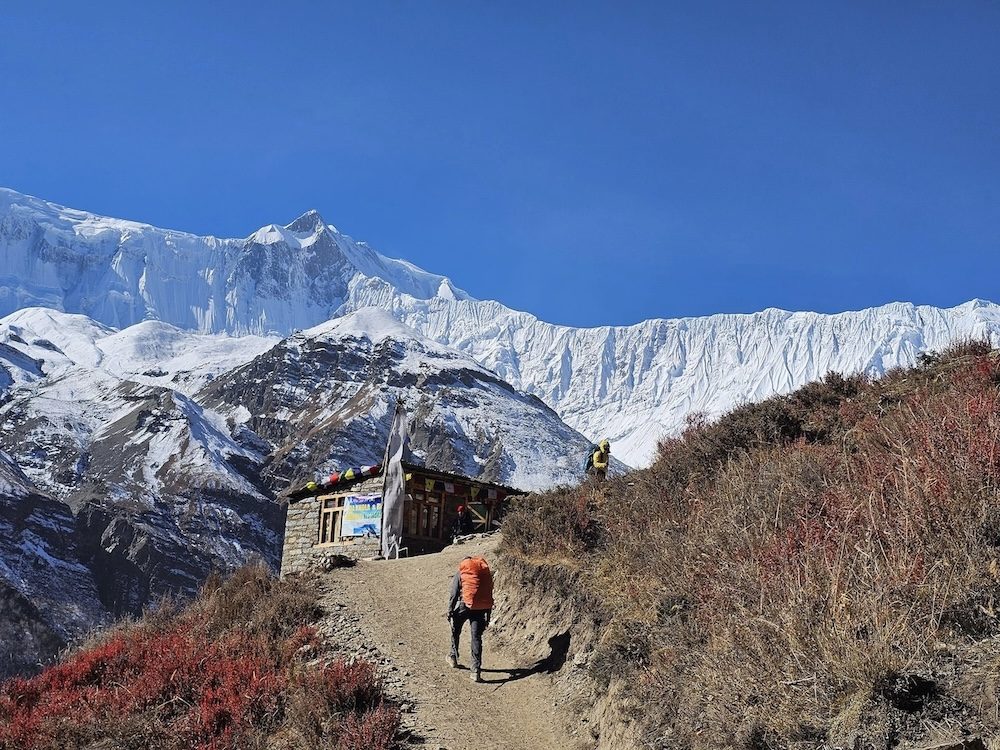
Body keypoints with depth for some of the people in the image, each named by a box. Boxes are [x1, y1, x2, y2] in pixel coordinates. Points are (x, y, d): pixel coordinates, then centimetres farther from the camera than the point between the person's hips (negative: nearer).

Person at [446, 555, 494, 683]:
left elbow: (453, 594, -2)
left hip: (465, 605, -3)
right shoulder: (486, 570, 15)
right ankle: (476, 671, -4)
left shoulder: (460, 572, 5)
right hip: (481, 608, 3)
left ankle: (453, 658, 36)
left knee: (456, 631, 23)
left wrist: (450, 611, 4)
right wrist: (488, 615, 20)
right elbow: (490, 594, 16)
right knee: (476, 637, 3)